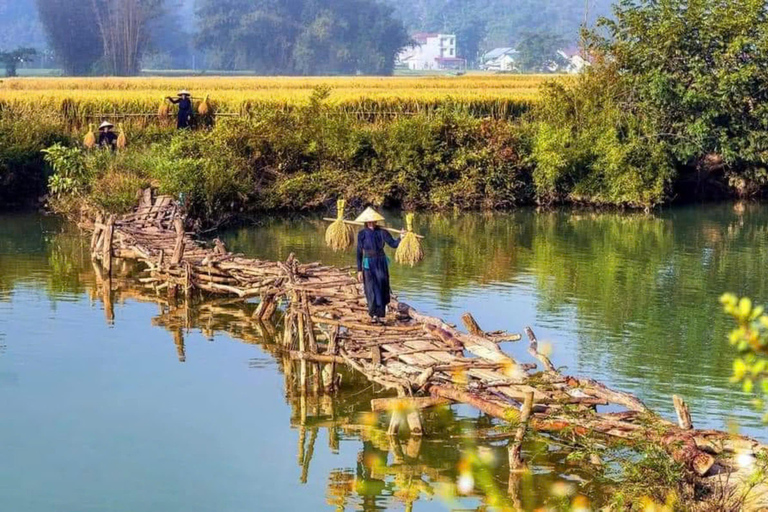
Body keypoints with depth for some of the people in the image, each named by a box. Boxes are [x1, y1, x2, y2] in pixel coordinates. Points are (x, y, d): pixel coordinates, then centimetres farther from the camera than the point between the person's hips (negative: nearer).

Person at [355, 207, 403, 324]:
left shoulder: (382, 232, -1)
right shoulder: (362, 234, -2)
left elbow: (393, 244, -6)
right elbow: (359, 253, 0)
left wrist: (401, 238, -27)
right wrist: (359, 270, -2)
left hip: (381, 263, 1)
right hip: (368, 264, -1)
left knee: (382, 289, 1)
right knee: (371, 290, -6)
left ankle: (381, 315, 9)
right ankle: (373, 315, -3)